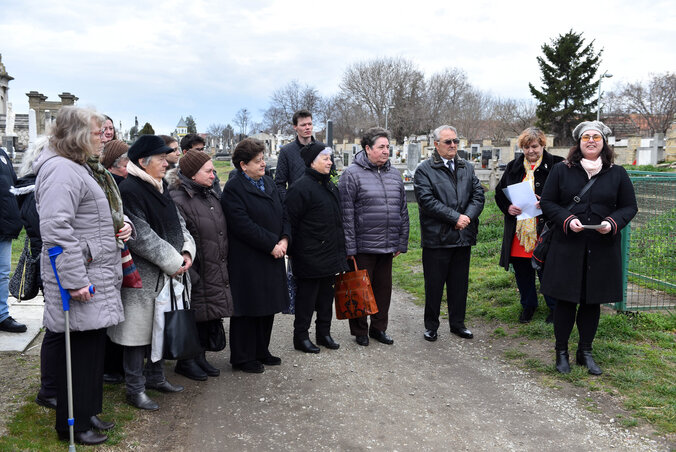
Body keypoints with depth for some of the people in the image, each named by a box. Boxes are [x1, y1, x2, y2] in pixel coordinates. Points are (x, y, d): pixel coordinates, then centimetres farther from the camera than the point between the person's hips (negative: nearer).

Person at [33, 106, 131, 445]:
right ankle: (72, 424, 15)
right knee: (77, 350, 0)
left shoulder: (90, 168, 17)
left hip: (99, 277, 10)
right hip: (80, 281, -10)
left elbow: (102, 215, 29)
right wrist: (75, 280, -26)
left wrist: (123, 224, 7)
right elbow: (56, 229, -26)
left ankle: (88, 413, 31)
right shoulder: (61, 170, -18)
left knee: (94, 346, 17)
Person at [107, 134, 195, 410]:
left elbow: (178, 222, 13)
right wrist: (173, 262, -17)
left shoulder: (160, 188, 12)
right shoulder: (129, 190, -17)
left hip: (165, 274, 9)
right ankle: (135, 390, 13)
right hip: (141, 275, -9)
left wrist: (186, 251, -4)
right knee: (138, 329, 1)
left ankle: (155, 377, 33)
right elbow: (141, 236, -21)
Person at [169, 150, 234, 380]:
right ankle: (186, 361, 19)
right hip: (195, 273, -8)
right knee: (192, 316, 2)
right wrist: (189, 273, -21)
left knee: (208, 316, 14)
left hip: (216, 274, 8)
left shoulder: (211, 197, 14)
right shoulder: (178, 200, -15)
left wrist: (224, 269, 17)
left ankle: (199, 357, 28)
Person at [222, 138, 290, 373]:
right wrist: (272, 245, -18)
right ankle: (242, 358, 15)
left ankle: (261, 352, 30)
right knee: (247, 309, 1)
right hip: (247, 261, -8)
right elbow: (243, 226, -20)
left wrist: (284, 239, -5)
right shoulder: (233, 189, -12)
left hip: (272, 258, 8)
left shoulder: (268, 183, 13)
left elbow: (283, 215, 13)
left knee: (268, 307, 15)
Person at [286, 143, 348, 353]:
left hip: (331, 255, 8)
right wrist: (292, 252, -15)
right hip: (309, 256, -8)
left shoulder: (330, 186, 14)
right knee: (306, 297, 2)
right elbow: (290, 223, -15)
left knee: (327, 295, 15)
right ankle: (301, 337, 14)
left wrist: (340, 248, 20)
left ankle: (324, 333, 28)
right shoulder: (300, 188, -14)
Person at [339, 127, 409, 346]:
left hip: (387, 246, 6)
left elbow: (403, 211, 16)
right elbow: (346, 214, -11)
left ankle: (379, 328, 28)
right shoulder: (352, 174, -7)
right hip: (362, 246, -5)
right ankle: (360, 331, 21)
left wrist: (401, 243, 12)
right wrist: (349, 247, -14)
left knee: (384, 287, 13)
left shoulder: (394, 174, 12)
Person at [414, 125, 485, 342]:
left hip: (463, 236, 5)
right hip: (436, 238, -5)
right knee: (434, 285, 5)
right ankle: (431, 325, 19)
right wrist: (455, 217, -17)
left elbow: (478, 195, 7)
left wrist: (467, 217, -11)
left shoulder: (467, 168, 13)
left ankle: (457, 323, 27)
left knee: (460, 284, 13)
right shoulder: (424, 170, -4)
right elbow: (427, 200, -15)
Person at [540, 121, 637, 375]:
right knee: (565, 300, 2)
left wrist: (613, 223, -12)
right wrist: (567, 220, -14)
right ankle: (561, 352, 17)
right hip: (567, 247, -1)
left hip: (602, 248, 2)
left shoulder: (617, 174, 6)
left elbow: (630, 207, 8)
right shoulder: (561, 171, 3)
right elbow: (547, 202, 3)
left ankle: (585, 352, 25)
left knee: (592, 301, 9)